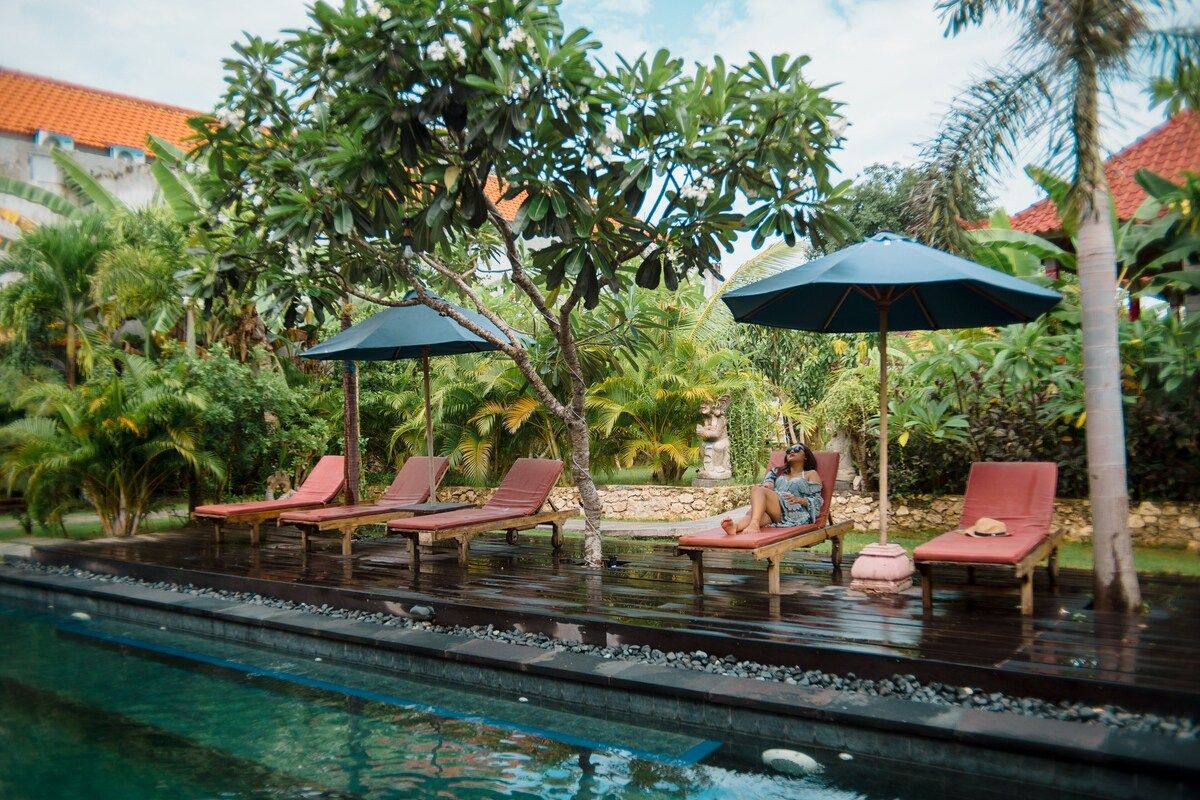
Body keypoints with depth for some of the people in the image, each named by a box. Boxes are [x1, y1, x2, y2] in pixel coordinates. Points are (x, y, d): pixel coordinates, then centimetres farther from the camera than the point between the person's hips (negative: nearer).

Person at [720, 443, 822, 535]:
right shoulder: (777, 471, 36)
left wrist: (798, 499, -9)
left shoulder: (811, 474, 23)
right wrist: (765, 486, -5)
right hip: (774, 514, 3)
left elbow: (816, 502, 10)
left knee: (758, 490, -28)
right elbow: (768, 483, 19)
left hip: (796, 513, -3)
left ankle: (754, 523, -53)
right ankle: (735, 525, -66)